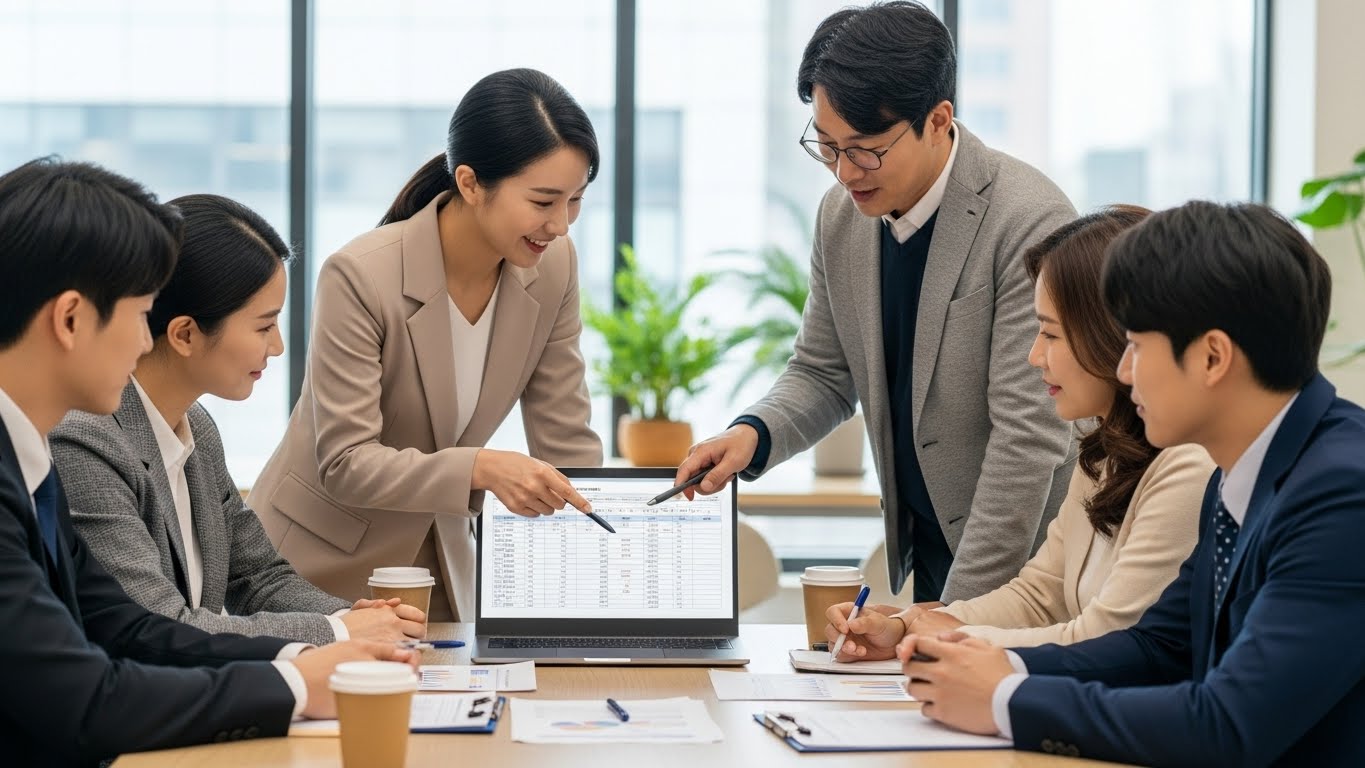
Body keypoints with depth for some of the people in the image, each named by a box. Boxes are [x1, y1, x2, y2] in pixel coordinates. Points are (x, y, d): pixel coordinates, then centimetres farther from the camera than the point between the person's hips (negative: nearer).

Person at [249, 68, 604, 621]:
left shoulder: (553, 268, -7)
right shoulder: (361, 276, -23)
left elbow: (568, 448, -3)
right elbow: (345, 463, -23)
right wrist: (481, 469, -35)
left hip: (440, 558, 4)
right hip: (322, 566, -4)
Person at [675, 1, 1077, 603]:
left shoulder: (1030, 220, -22)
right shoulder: (841, 215, 0)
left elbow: (1028, 432, -23)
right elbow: (824, 373, 12)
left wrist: (959, 616, -23)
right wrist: (754, 434, -10)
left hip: (1024, 561, -6)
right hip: (923, 543, 6)